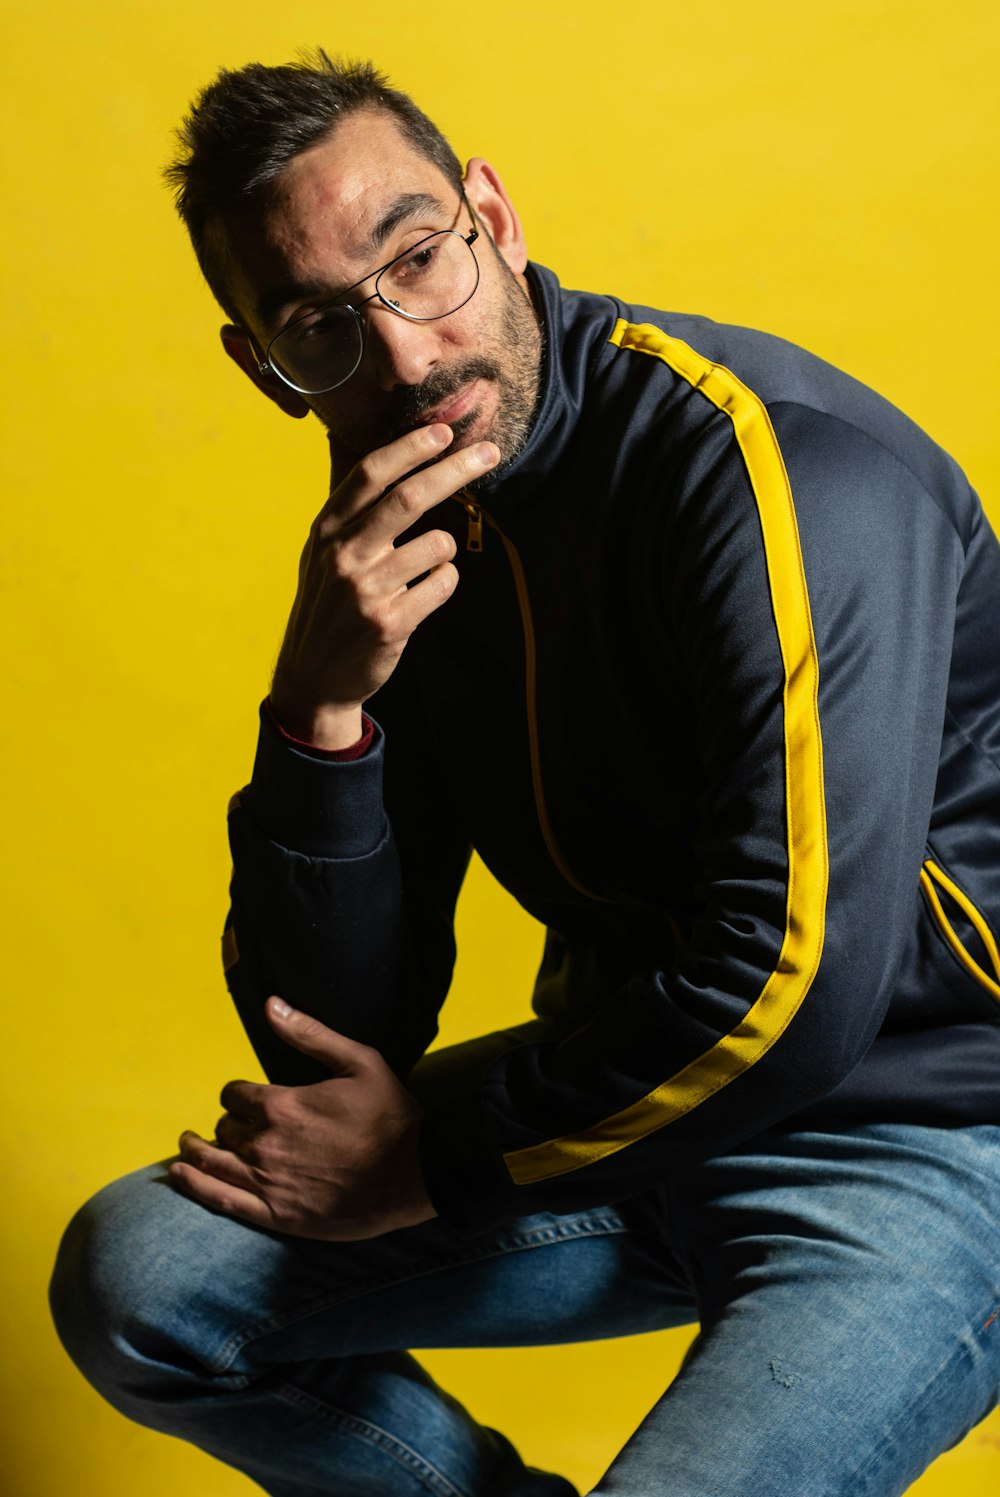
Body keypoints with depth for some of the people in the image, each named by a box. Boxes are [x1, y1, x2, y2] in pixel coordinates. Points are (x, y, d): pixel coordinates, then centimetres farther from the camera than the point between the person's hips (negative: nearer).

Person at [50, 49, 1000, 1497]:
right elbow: (332, 1037, -2)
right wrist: (323, 709, -19)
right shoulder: (389, 545, 0)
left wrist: (435, 1160, -14)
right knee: (134, 1282, -2)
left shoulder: (772, 459, -22)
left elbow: (797, 983, -28)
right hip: (629, 1088, 6)